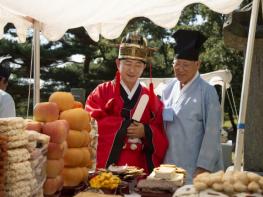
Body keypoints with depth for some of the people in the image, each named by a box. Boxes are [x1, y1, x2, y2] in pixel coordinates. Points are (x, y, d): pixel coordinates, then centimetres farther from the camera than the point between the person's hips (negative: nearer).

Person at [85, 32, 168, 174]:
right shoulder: (101, 92, 3)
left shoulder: (150, 97, 9)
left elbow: (161, 133, 6)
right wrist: (125, 125, -15)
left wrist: (146, 131, -14)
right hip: (107, 165, -2)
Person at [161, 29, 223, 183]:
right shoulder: (169, 89, 6)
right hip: (168, 165, 5)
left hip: (194, 169, -5)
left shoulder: (207, 92, -11)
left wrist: (203, 168, -16)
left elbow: (212, 133, -13)